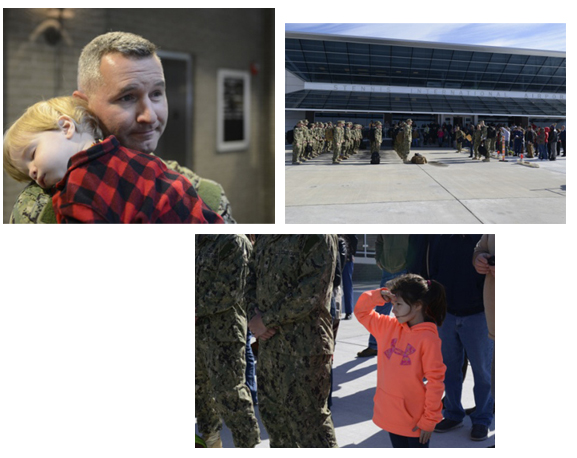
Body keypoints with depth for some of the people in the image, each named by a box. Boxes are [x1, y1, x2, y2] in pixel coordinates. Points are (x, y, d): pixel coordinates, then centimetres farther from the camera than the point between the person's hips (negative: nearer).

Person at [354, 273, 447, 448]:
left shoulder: (429, 339, -18)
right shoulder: (388, 326, 1)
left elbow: (435, 381, -16)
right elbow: (361, 311, 9)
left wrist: (430, 419, -14)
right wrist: (379, 296, -8)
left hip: (415, 419, -6)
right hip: (391, 414, 6)